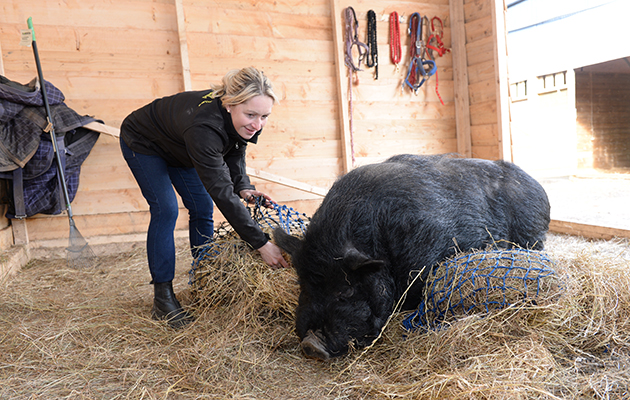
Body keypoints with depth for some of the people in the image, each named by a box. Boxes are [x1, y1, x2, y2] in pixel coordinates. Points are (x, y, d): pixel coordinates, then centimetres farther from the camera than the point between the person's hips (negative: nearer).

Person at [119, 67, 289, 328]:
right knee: (165, 209, -17)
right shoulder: (203, 127, -47)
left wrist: (243, 187, -24)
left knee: (202, 208, 0)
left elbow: (234, 154, -4)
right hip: (142, 143, -7)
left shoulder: (243, 122, -25)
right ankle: (163, 298, -7)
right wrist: (261, 243, -49)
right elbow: (222, 193, -48)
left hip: (177, 147, 7)